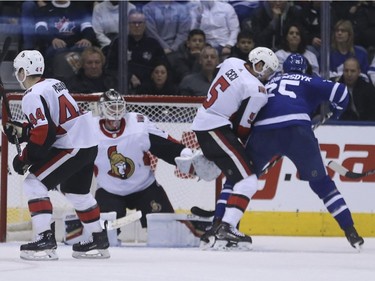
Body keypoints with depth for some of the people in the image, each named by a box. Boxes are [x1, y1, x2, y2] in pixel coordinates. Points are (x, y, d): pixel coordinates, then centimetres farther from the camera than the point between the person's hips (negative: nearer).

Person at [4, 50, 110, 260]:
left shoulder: (33, 96, -15)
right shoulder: (54, 84, 14)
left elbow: (43, 134, -22)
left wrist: (25, 159, -11)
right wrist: (22, 131, 16)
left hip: (72, 147, -10)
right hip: (89, 143, 10)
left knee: (34, 184, -8)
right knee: (76, 191, 27)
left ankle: (45, 240, -16)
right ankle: (99, 242, 37)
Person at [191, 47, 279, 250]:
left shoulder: (232, 63, 5)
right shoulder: (257, 92, -17)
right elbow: (241, 127, -13)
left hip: (202, 122, 10)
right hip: (216, 129, -10)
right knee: (248, 182, -13)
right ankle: (225, 230, -25)